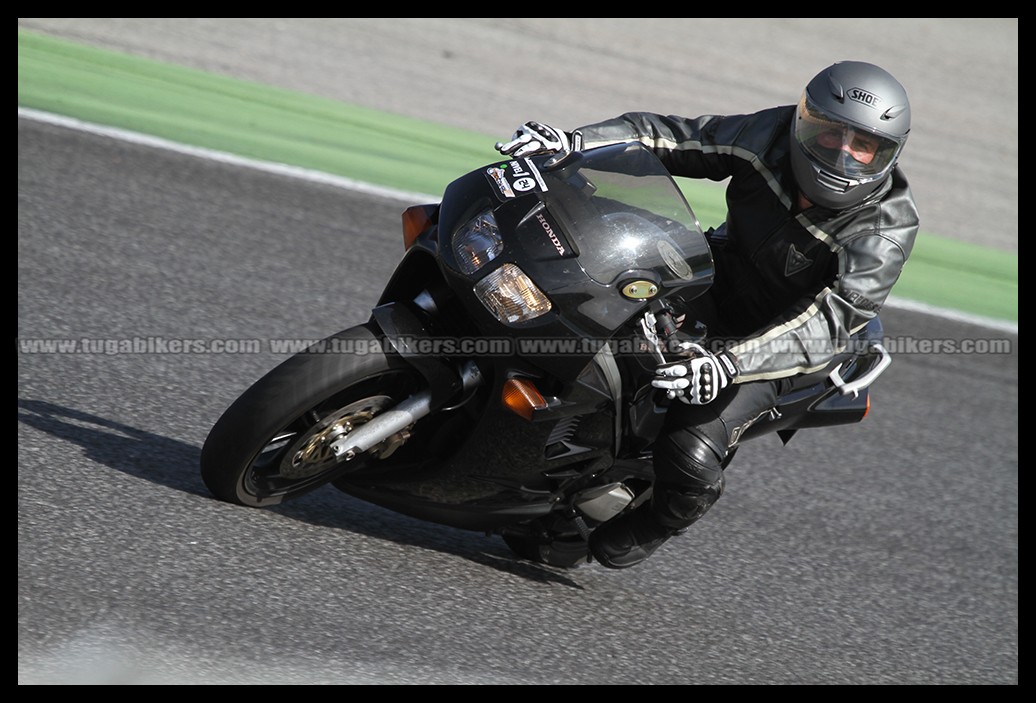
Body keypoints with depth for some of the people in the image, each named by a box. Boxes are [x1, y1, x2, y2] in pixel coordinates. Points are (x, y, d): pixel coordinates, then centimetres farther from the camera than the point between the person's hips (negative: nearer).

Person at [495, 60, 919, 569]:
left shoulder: (887, 227, -26)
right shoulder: (771, 136, -15)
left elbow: (829, 321, -35)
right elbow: (676, 136, -9)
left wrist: (730, 364, -49)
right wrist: (573, 140, -24)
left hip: (765, 341, -5)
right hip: (719, 271, 5)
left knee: (691, 459, -23)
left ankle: (653, 527, 11)